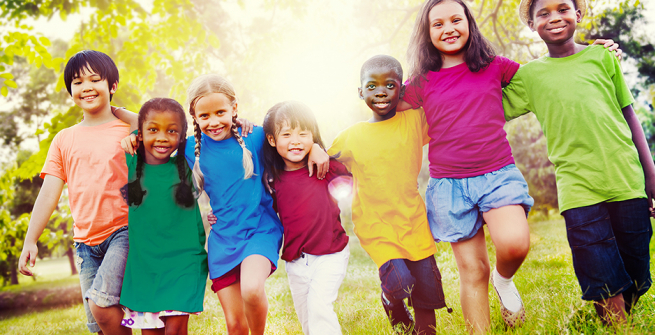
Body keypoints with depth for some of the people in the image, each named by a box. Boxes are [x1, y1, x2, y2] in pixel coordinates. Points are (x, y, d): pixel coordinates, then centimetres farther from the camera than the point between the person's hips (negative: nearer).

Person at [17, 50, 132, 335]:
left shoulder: (130, 131, 4)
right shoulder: (64, 139, 12)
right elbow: (49, 192, 8)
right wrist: (30, 241, 1)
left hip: (124, 231, -4)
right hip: (86, 240, 4)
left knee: (100, 302, -23)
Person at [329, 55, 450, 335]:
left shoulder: (416, 120, -1)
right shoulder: (350, 137, -2)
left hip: (413, 220, 2)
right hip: (374, 225, -2)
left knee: (426, 290, 6)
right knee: (398, 282, -17)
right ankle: (395, 312, 16)